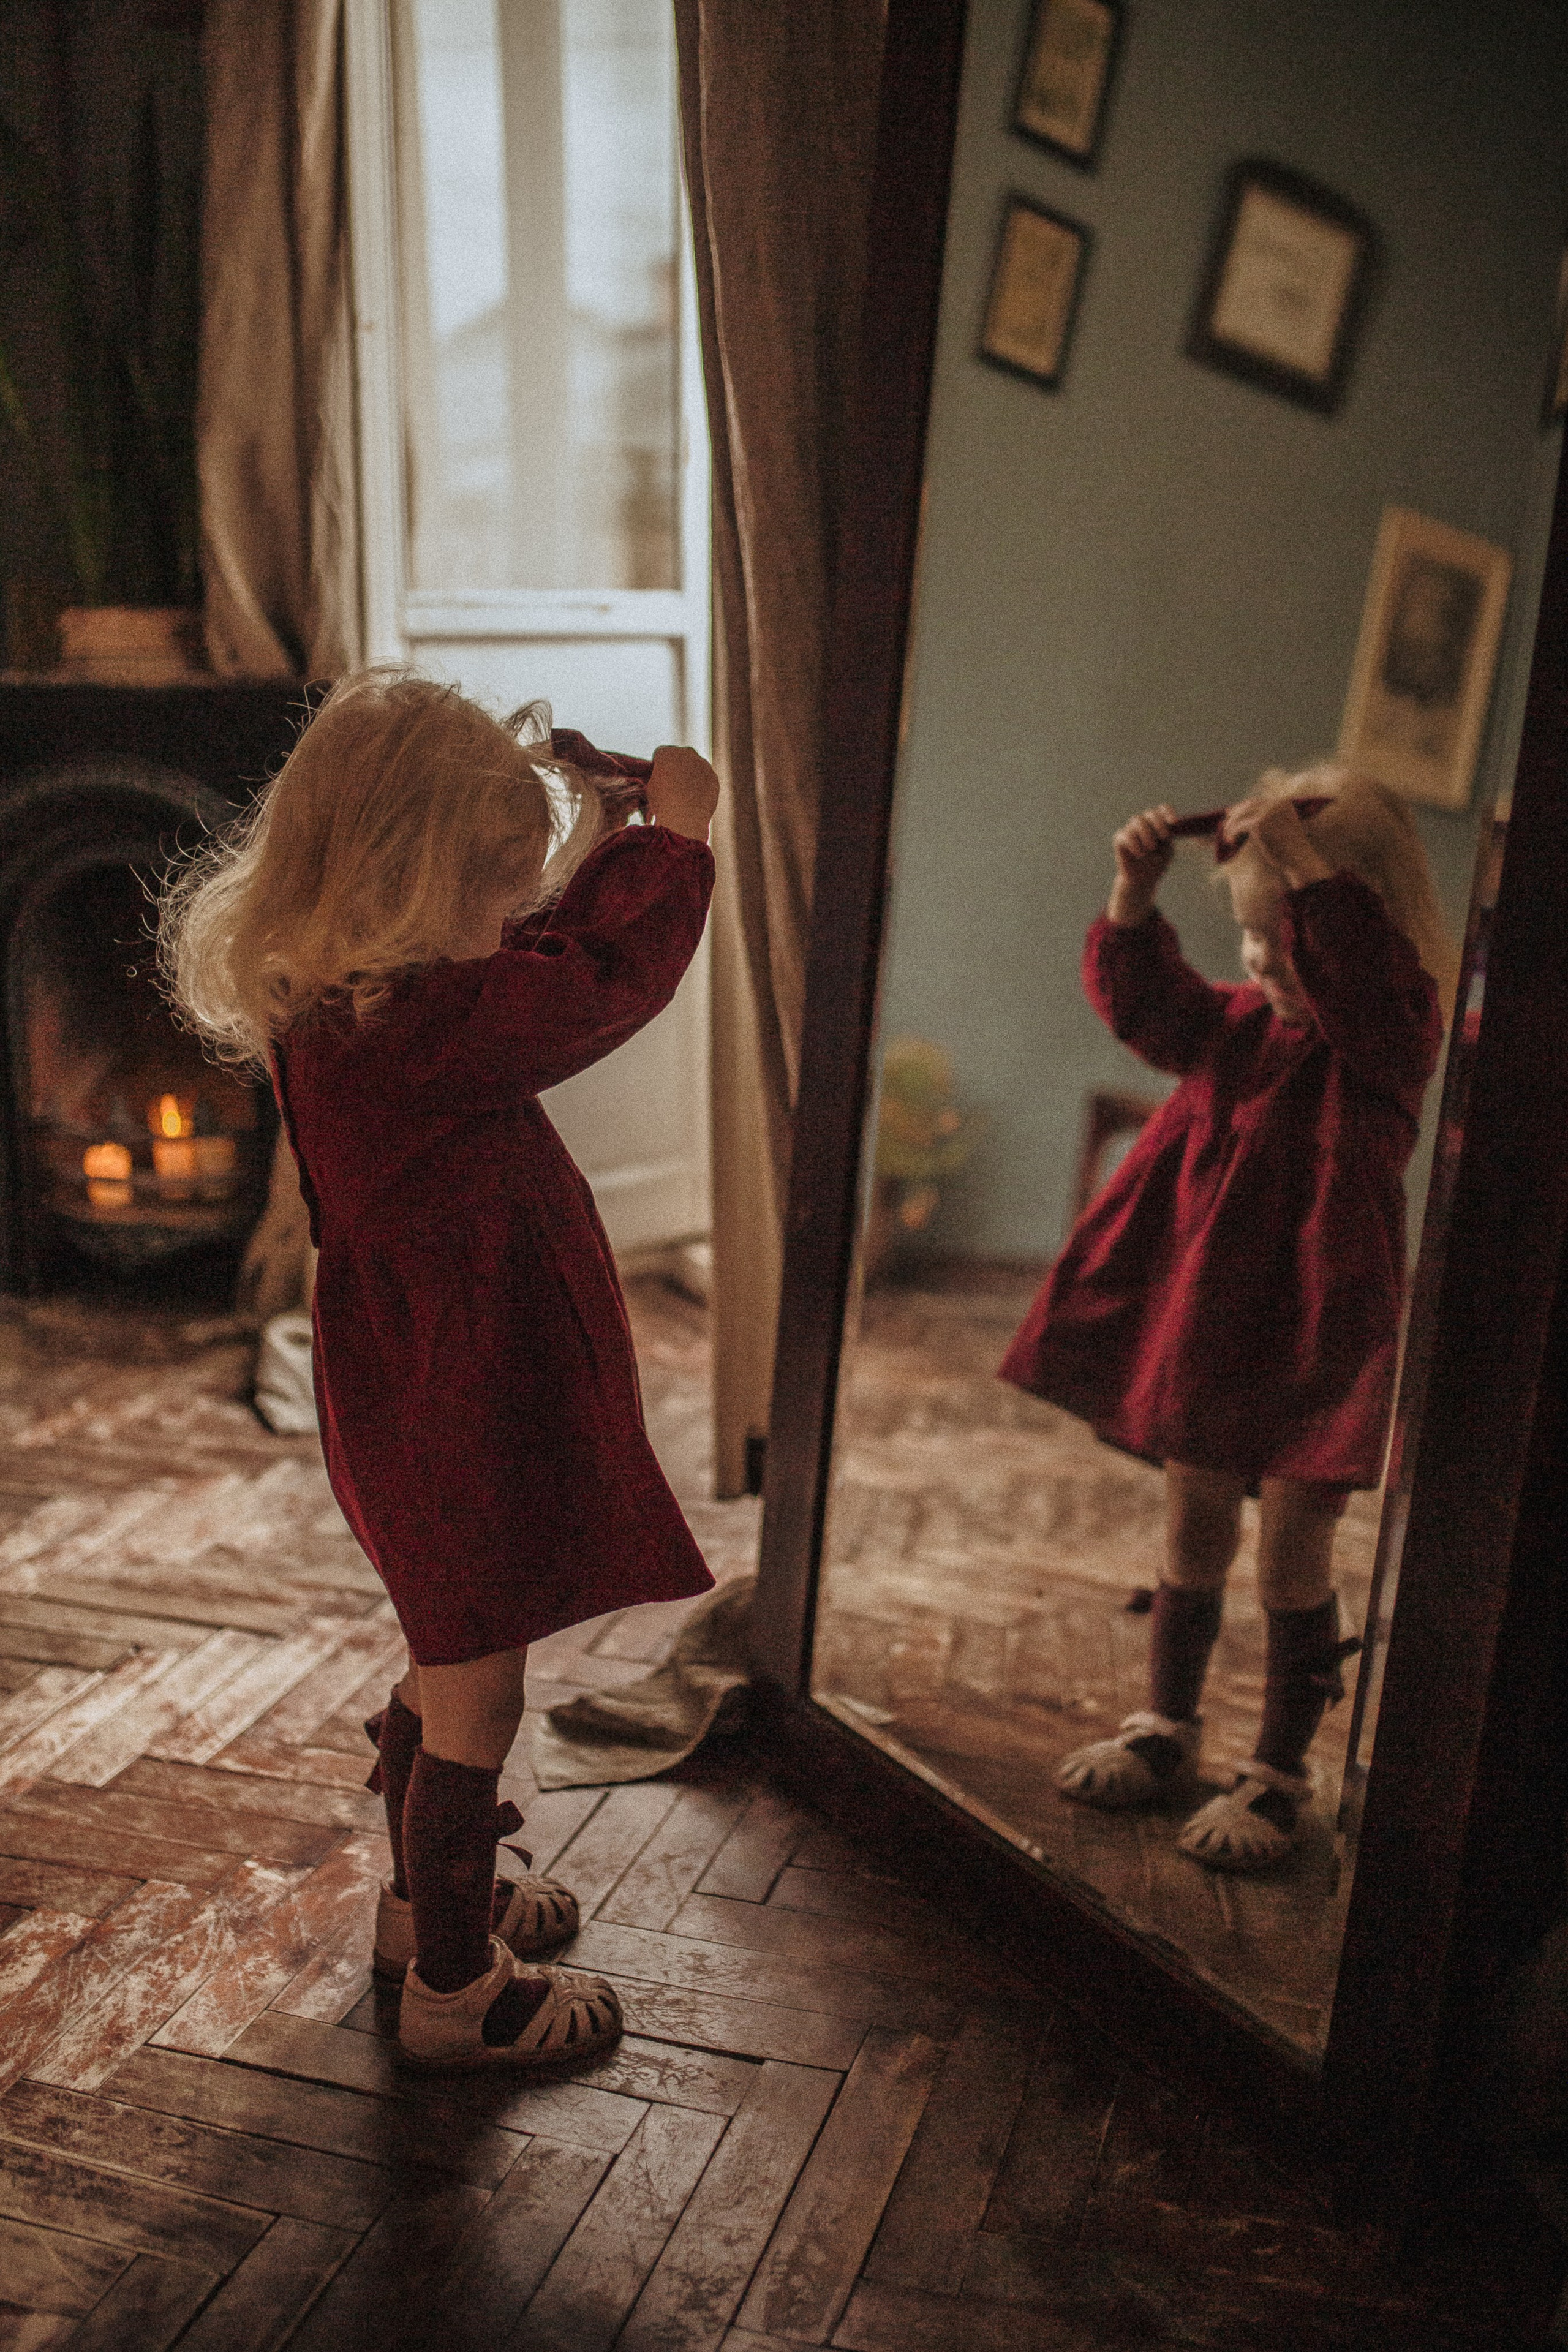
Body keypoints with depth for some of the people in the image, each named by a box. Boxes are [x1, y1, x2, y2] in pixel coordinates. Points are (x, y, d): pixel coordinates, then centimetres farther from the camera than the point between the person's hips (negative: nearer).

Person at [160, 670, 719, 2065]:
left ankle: (430, 1901, 47)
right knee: (475, 1696, 7)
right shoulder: (403, 1023, -30)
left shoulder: (353, 1001, 0)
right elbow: (608, 986, -23)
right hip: (460, 1412, -10)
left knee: (450, 1669, 26)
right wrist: (676, 840, -9)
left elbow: (542, 970, 15)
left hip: (441, 1401, 10)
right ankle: (456, 1988, 26)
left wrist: (607, 842, 10)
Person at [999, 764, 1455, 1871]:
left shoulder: (1392, 1036, -14)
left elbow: (1358, 969, -35)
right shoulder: (1240, 1024, 6)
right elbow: (1140, 997, 10)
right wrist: (1135, 888, -5)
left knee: (1293, 1555, 5)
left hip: (1314, 1343, -6)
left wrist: (1300, 850, -35)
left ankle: (1281, 1773, 23)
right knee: (1194, 1535, 18)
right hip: (1204, 1325, 6)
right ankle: (1168, 1730, 35)